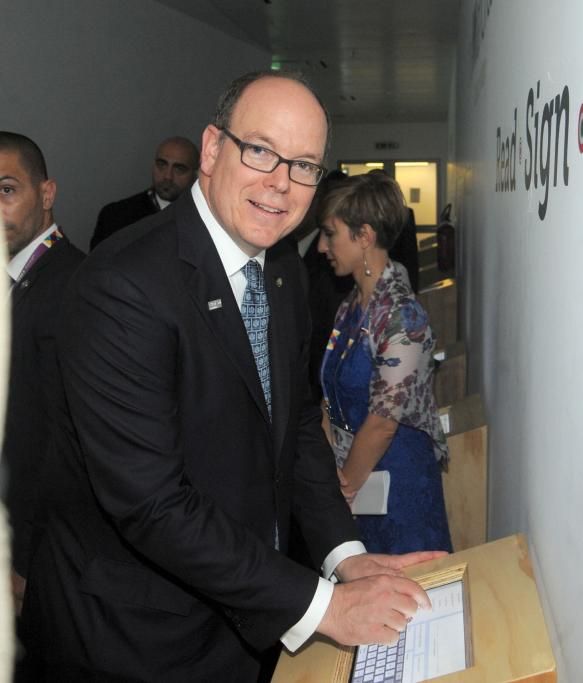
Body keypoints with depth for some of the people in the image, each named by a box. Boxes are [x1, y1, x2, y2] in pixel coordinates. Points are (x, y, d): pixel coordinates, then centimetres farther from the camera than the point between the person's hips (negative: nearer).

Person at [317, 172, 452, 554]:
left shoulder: (401, 316, -21)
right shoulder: (352, 306, 3)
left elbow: (383, 422, -20)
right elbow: (338, 401, 6)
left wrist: (344, 488, -10)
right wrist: (332, 473, -3)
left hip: (395, 474, -7)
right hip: (353, 464, 7)